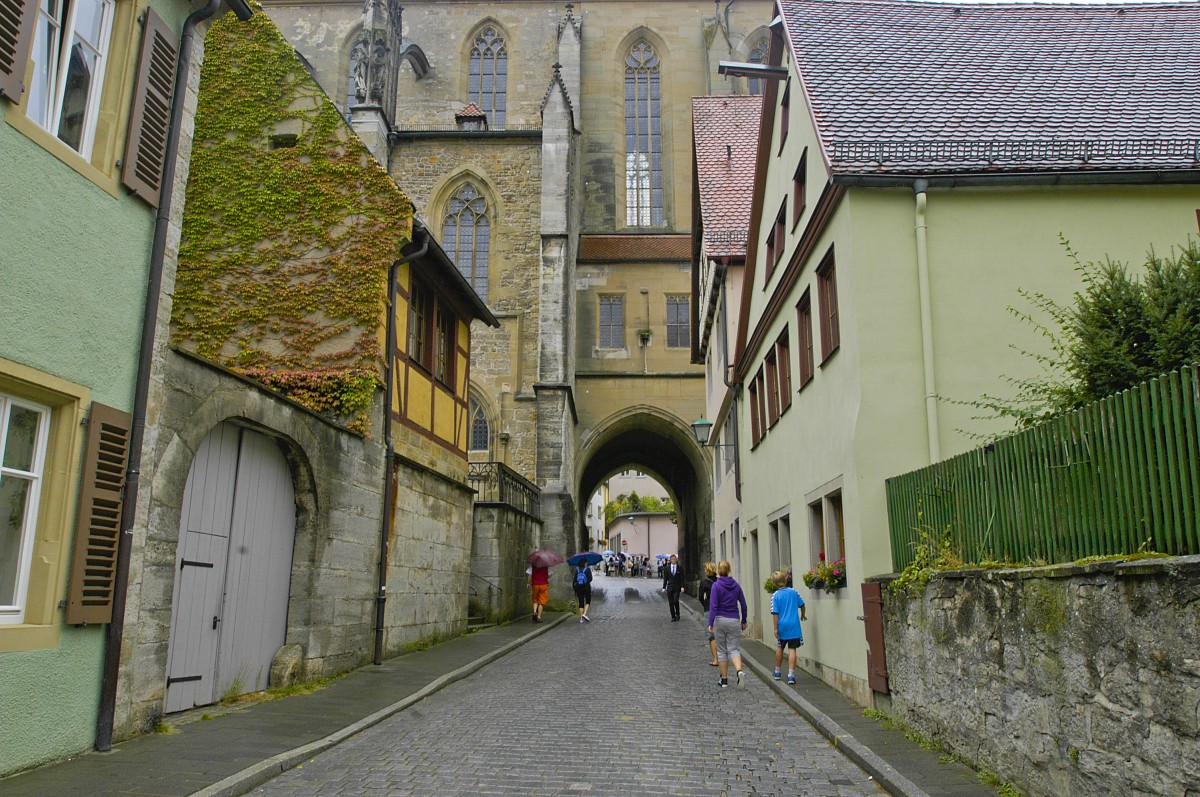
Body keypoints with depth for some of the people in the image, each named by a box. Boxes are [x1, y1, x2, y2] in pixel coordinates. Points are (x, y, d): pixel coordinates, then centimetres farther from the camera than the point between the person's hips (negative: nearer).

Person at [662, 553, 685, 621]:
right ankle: (673, 617, 10)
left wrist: (682, 587, -9)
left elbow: (682, 578, 2)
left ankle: (677, 614, 7)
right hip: (669, 587, 2)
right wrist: (664, 587, 2)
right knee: (671, 602, 1)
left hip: (677, 587, -2)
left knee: (676, 601, -15)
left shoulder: (680, 568, 2)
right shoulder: (667, 568, 5)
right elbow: (665, 578, 6)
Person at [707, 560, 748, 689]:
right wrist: (743, 621, 17)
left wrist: (710, 624, -13)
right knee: (734, 649, 4)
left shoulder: (716, 586, -9)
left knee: (722, 650, 10)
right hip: (734, 620, 2)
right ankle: (739, 671, -22)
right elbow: (743, 605, 6)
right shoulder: (736, 585, 3)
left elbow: (713, 606, -14)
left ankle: (724, 680, 14)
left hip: (719, 620, -2)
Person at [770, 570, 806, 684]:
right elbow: (801, 604, 14)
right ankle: (791, 675, -7)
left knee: (779, 648, 18)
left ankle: (777, 672, 31)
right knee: (792, 649, 0)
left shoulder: (775, 596, -7)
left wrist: (776, 628, -5)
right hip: (794, 626, 0)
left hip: (782, 625, 0)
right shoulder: (793, 592, 1)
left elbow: (775, 613, -10)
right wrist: (802, 615, 34)